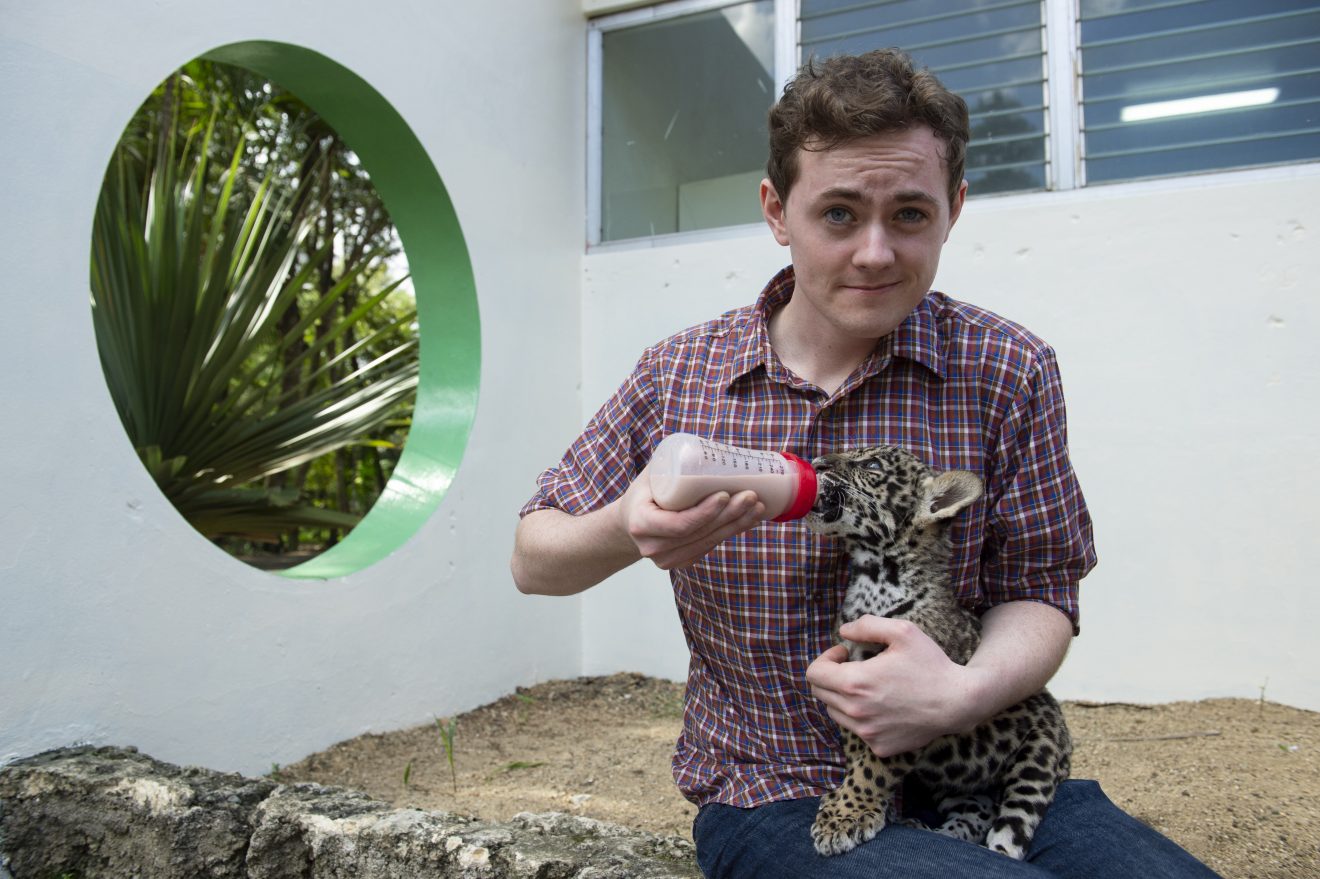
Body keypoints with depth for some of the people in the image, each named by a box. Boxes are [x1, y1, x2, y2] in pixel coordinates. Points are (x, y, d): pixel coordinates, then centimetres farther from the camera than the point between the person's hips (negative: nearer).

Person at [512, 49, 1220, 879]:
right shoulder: (680, 373, -3)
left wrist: (964, 692, -23)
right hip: (772, 801, -2)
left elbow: (1036, 594, 0)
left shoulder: (1008, 372, -4)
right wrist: (626, 531, -21)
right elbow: (533, 563, 3)